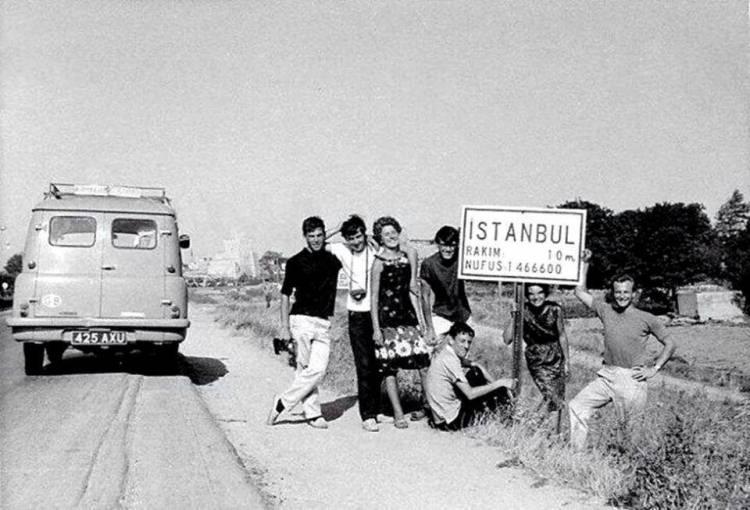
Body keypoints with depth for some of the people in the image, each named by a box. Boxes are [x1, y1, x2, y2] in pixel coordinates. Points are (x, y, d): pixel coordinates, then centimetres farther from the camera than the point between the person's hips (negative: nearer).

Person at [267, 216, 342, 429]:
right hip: (302, 318, -4)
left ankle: (282, 404, 2)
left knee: (318, 368, -7)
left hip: (323, 322, 4)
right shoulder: (296, 262, 1)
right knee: (305, 368, -6)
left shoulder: (333, 259, 11)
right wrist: (284, 326, -2)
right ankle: (312, 412, 5)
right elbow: (285, 295, 3)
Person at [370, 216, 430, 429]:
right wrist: (376, 328, -9)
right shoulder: (379, 263, -4)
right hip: (387, 317, -4)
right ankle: (398, 414, 7)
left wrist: (419, 317, 10)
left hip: (407, 314, 4)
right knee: (389, 367, 0)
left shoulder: (408, 256, 8)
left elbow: (411, 290, 14)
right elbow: (374, 297, -4)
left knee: (424, 363, -5)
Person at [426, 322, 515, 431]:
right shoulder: (450, 360, -24)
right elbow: (470, 394, -27)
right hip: (450, 422, -10)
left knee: (477, 372, 15)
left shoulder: (442, 352, 5)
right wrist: (499, 384, -20)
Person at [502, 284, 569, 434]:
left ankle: (556, 433, 25)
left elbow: (562, 336, 4)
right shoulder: (523, 312, -13)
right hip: (536, 360, -3)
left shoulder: (555, 310, -8)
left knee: (558, 400, 9)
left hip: (556, 359, 3)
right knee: (551, 398, -15)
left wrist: (566, 361, 8)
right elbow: (507, 339, -18)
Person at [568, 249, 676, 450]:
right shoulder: (606, 311, 9)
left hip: (632, 379, -4)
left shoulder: (646, 319, 0)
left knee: (628, 427, -1)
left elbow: (670, 344, 7)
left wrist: (654, 369, -2)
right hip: (607, 375, 4)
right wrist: (585, 264, 11)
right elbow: (580, 292, 16)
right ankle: (576, 452, -1)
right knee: (577, 406, -6)